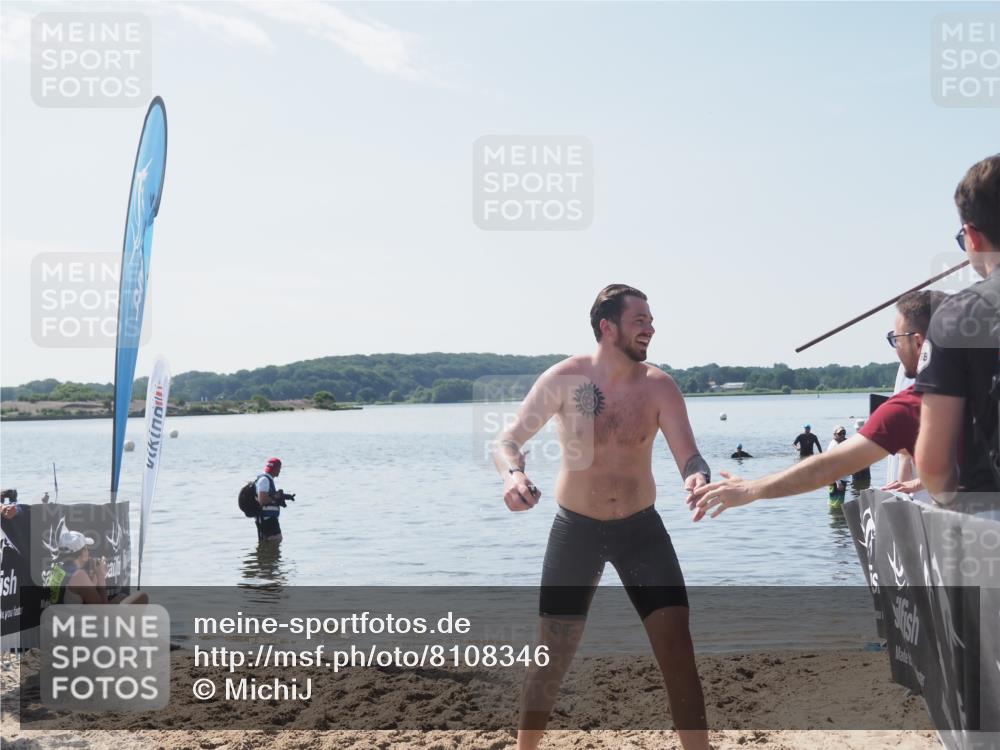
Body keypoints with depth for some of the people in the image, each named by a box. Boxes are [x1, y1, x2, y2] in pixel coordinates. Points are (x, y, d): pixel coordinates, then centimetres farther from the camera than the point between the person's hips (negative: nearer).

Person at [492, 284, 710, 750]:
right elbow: (506, 442, -11)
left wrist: (698, 478, -40)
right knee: (551, 658, 6)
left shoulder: (658, 386, -10)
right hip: (575, 529, -1)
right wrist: (514, 475, -34)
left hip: (641, 528, 1)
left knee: (678, 650, -5)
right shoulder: (564, 379, -13)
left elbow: (689, 457, -15)